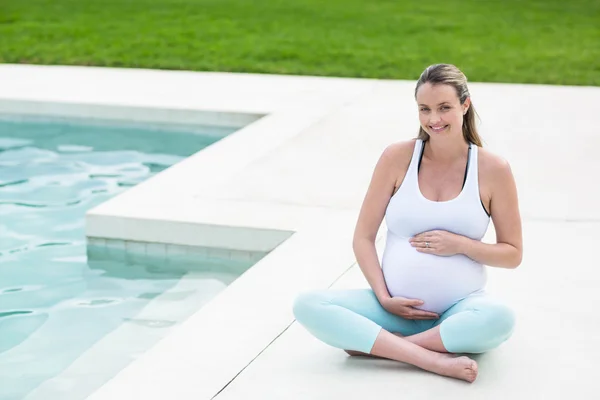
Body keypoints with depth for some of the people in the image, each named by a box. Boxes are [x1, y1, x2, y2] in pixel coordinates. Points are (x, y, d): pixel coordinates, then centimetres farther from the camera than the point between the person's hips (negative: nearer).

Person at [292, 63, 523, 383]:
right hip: (397, 308, 2)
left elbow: (512, 254, 5)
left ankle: (375, 344, -21)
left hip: (460, 309, -1)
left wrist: (461, 244, -12)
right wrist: (383, 297, -9)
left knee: (500, 317, -37)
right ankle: (434, 360, -29)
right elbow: (363, 238, 3)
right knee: (307, 305, -22)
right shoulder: (397, 158, 0)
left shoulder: (492, 170, -1)